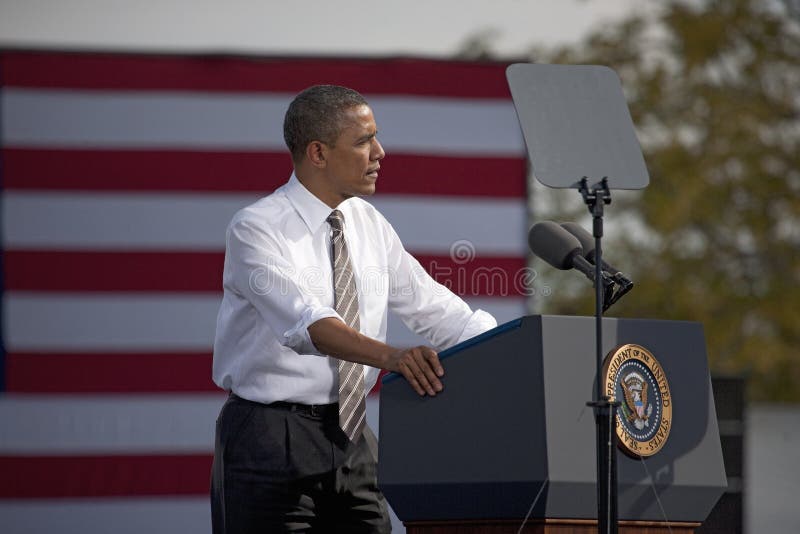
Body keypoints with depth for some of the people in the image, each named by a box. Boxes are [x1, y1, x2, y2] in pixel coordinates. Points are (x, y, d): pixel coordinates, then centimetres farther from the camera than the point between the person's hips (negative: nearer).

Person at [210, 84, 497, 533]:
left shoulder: (369, 224, 8)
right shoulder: (256, 230, -14)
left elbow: (433, 307, 9)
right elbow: (305, 321, -29)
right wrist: (391, 356, -44)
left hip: (352, 437, 6)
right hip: (271, 441, -6)